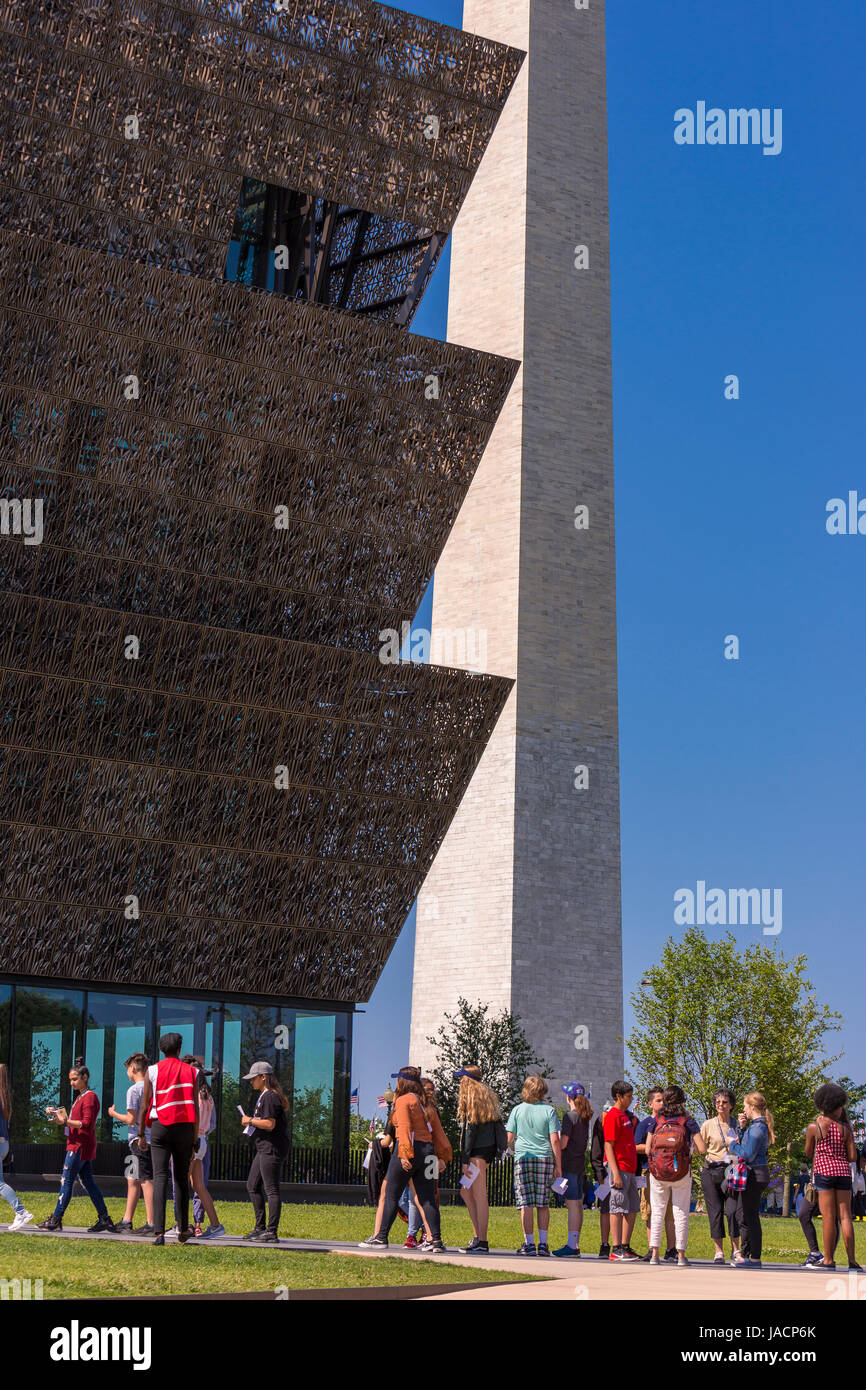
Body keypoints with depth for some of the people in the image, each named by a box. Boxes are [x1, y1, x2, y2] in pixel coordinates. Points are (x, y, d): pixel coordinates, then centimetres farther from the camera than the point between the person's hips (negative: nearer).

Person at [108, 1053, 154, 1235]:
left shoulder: (134, 1090, -11)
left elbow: (131, 1119, -13)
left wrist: (114, 1114, 3)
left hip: (140, 1140, -8)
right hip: (151, 1138, 8)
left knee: (146, 1181, -9)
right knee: (132, 1180, 15)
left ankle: (151, 1224, -11)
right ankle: (126, 1221, 20)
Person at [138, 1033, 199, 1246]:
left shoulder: (153, 1070, 3)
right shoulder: (191, 1072, 5)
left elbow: (144, 1105, 2)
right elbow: (196, 1109, 3)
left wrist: (141, 1135, 10)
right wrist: (194, 1142, 8)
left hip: (160, 1125, -1)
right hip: (184, 1127, 1)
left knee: (160, 1177, -5)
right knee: (182, 1178, 12)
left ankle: (159, 1232, -17)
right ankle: (183, 1230, 20)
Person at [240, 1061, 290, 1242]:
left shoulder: (270, 1097, -15)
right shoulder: (264, 1096, 18)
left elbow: (269, 1124, -22)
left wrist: (250, 1120, -11)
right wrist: (251, 1122, 13)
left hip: (272, 1148, -11)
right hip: (264, 1147, 11)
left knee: (271, 1190, -9)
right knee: (252, 1186, 15)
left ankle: (272, 1231, -8)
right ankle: (260, 1228, 20)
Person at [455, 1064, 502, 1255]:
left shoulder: (471, 1098, -9)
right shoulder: (488, 1096, 18)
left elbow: (470, 1130, -14)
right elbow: (496, 1124, 17)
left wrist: (465, 1159, -15)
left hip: (477, 1152, -9)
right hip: (488, 1149, 9)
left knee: (479, 1196, -8)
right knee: (465, 1192, 15)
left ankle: (481, 1242, -8)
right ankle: (478, 1236, 14)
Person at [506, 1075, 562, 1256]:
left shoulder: (518, 1110, 3)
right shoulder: (549, 1110, 2)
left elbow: (509, 1139, 3)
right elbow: (555, 1140, -2)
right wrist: (558, 1166, 2)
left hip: (523, 1159, 0)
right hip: (545, 1159, 0)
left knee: (526, 1204, 0)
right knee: (543, 1204, 7)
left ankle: (529, 1243, -2)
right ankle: (543, 1243, 5)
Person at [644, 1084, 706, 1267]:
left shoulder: (655, 1122, 1)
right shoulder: (688, 1122, -3)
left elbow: (647, 1150, -4)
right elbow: (702, 1149, -8)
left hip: (657, 1173, 1)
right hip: (681, 1173, -1)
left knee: (657, 1212, 11)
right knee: (681, 1213, 6)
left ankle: (654, 1253, 7)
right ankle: (681, 1255, 2)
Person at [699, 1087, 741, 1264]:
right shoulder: (708, 1125, 7)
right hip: (711, 1171, 0)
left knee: (733, 1209, -11)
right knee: (715, 1211, -1)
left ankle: (735, 1248, 4)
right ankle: (719, 1251, 8)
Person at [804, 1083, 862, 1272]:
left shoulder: (814, 1127, -2)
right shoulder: (844, 1128, 5)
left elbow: (809, 1154, 9)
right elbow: (853, 1157, 5)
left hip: (824, 1171, -3)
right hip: (843, 1171, 3)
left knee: (828, 1217, -2)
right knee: (845, 1216, 5)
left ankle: (828, 1260, 0)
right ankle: (852, 1260, 4)